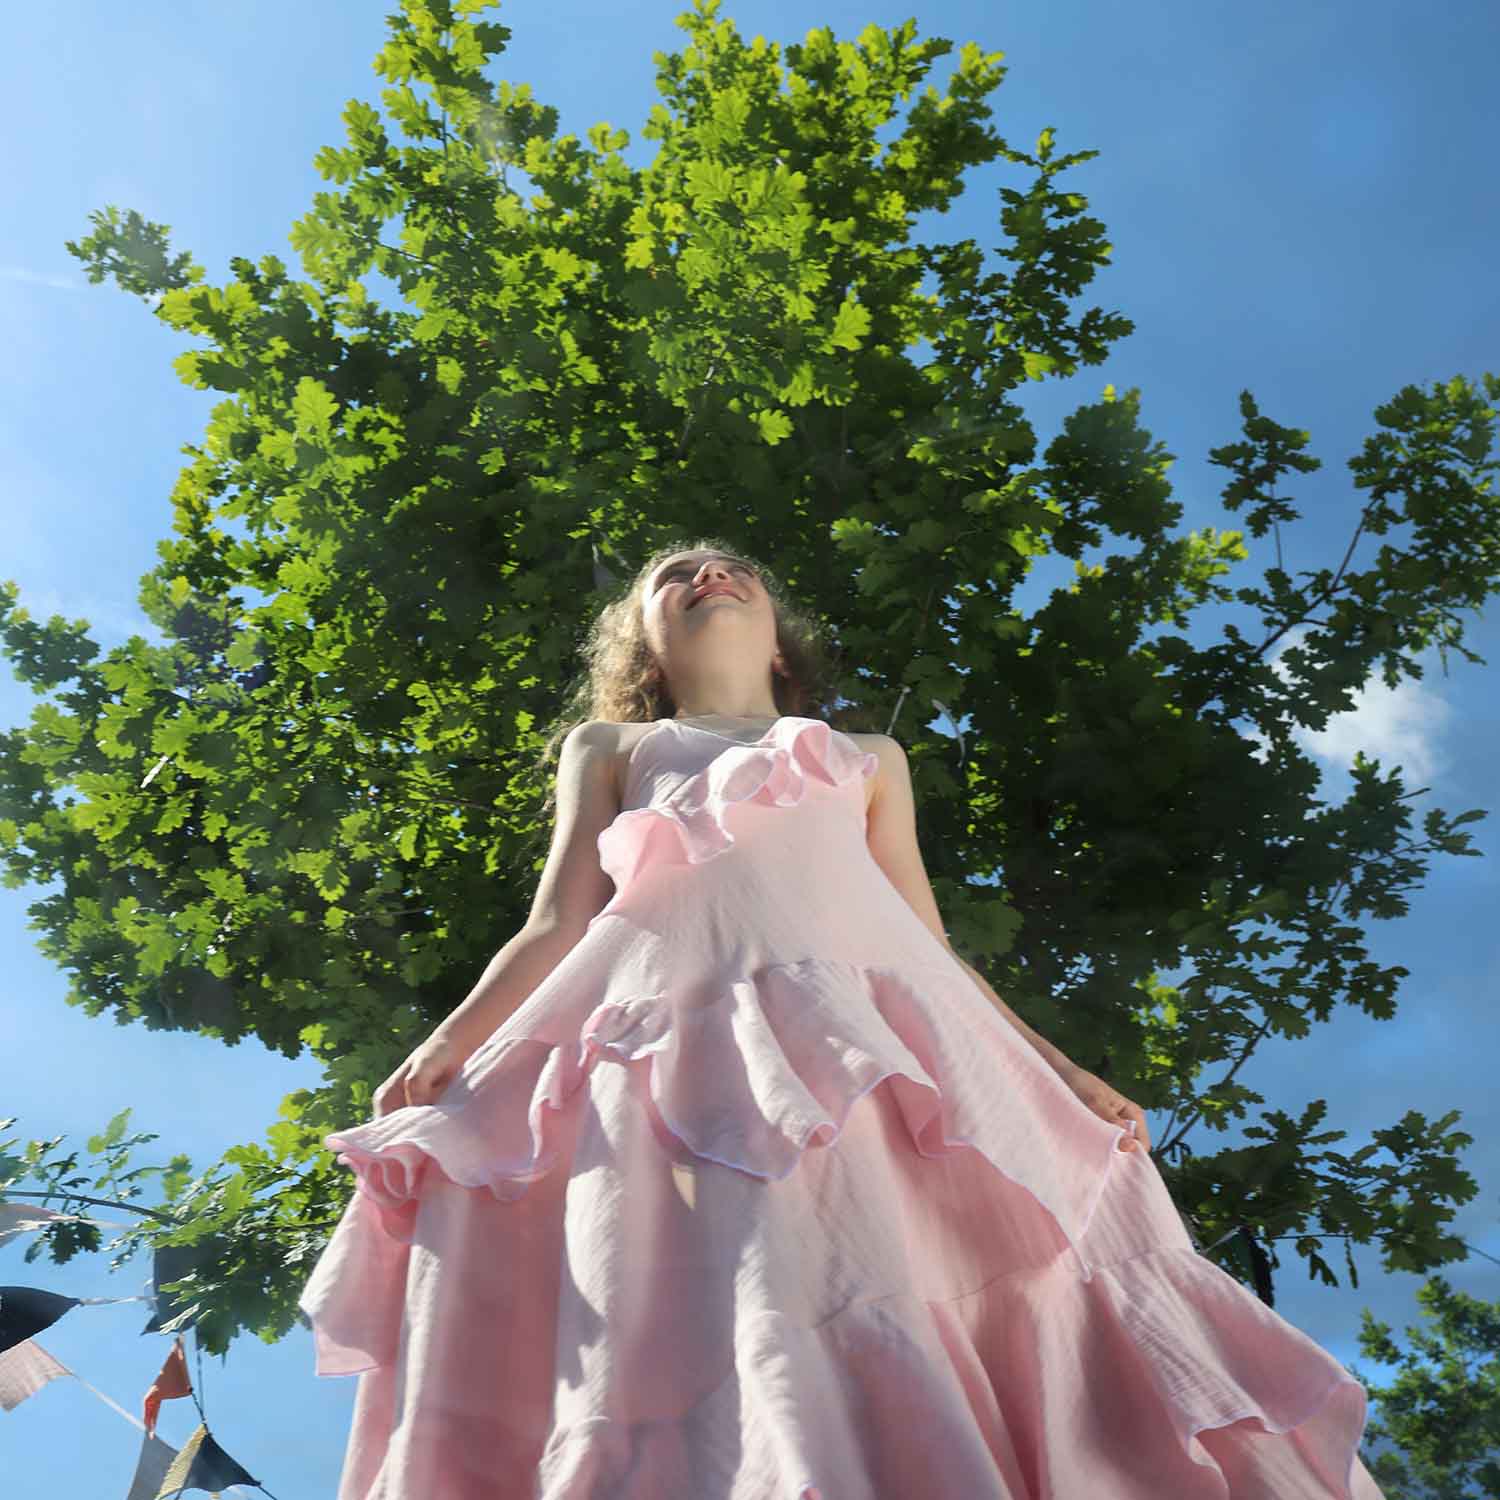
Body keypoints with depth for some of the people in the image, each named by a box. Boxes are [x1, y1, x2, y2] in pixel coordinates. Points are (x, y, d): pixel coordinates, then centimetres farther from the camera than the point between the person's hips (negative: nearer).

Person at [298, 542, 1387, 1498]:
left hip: (864, 1029, 1)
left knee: (867, 1327, -20)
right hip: (675, 1030, 0)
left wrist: (1061, 1074, 17)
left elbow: (931, 948, 28)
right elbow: (557, 927, 18)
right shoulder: (606, 750, 33)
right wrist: (450, 1041, 0)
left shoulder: (867, 759, 36)